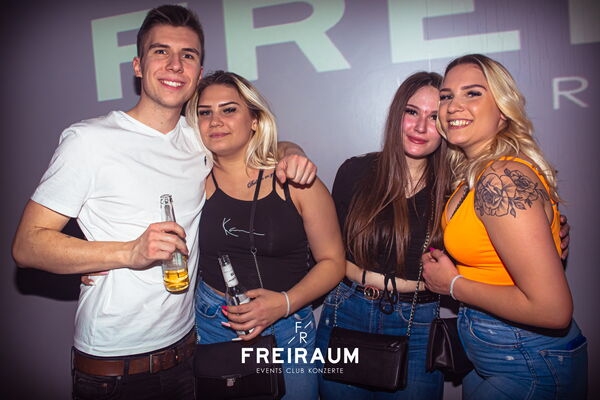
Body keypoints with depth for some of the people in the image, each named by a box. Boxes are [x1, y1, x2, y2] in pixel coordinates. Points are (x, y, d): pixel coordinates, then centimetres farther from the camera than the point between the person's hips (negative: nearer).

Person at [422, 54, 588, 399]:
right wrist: (443, 265, -2)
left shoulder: (503, 178, -26)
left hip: (530, 370, -8)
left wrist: (453, 284, -18)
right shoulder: (472, 173, 3)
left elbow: (552, 308, -29)